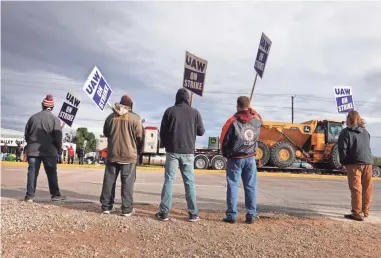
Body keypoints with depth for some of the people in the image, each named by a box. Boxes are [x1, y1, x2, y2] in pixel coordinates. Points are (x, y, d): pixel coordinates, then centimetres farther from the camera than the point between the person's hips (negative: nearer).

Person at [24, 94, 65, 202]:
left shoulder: (33, 117, 8)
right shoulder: (54, 119, -6)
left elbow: (26, 134, 12)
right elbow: (58, 136, -11)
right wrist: (59, 147, 5)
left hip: (33, 150, 3)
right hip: (49, 151, -3)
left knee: (32, 172, 6)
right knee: (52, 173, 3)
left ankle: (30, 195, 7)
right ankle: (55, 194, 6)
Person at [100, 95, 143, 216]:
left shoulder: (111, 116, 5)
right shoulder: (135, 118, -5)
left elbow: (105, 133, 16)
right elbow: (139, 137, -4)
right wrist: (139, 150, 11)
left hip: (112, 154, 3)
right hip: (129, 155, -3)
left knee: (109, 180, 11)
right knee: (127, 182, 2)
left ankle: (106, 206, 16)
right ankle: (127, 209, 3)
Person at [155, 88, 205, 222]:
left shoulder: (170, 111, 0)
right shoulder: (195, 112, 1)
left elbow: (163, 131, 2)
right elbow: (201, 131, 4)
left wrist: (164, 145, 17)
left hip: (172, 151, 0)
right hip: (188, 152, 1)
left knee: (168, 180, 4)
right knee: (189, 182, 7)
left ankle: (164, 212, 5)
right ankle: (193, 213, 9)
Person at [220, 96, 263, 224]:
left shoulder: (232, 121, -13)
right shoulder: (257, 120, -1)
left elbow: (223, 140, -8)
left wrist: (225, 153, 8)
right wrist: (251, 109, 28)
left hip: (235, 159, -3)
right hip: (250, 159, 3)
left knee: (233, 186, 4)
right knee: (250, 187, 9)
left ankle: (232, 215, 5)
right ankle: (251, 215, 12)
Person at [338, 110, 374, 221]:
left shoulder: (346, 132, -3)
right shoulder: (365, 131, 17)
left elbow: (342, 149, -10)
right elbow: (368, 147, 19)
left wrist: (344, 162, 1)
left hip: (354, 163, -6)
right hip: (368, 162, 6)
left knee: (356, 188, -5)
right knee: (367, 189, 11)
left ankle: (357, 213, -5)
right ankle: (365, 211, 21)